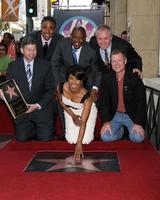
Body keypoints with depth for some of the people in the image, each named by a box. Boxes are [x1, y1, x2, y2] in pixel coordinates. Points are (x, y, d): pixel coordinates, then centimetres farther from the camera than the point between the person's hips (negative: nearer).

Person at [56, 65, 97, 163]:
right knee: (71, 140, -9)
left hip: (87, 110, -2)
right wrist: (72, 116, -9)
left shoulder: (86, 96, -38)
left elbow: (83, 122, -37)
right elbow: (61, 101, -3)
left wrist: (79, 144, -42)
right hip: (71, 110, 3)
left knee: (86, 140, -14)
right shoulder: (61, 87, -30)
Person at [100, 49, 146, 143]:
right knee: (106, 137, -19)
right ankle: (121, 130, 12)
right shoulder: (107, 78, -2)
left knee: (138, 138, -24)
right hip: (115, 115, 2)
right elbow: (104, 101, -3)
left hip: (132, 115, -2)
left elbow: (141, 101, -12)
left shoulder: (135, 78, -11)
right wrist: (106, 122, -14)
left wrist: (138, 123, -22)